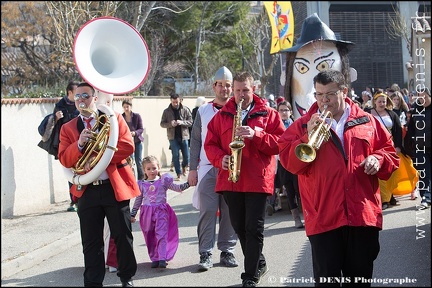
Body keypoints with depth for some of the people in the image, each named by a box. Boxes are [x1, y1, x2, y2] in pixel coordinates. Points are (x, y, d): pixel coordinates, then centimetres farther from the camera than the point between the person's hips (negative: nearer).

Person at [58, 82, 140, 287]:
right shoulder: (68, 128, 11)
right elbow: (65, 160, 1)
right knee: (91, 242, 3)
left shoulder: (113, 118, 4)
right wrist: (79, 144, -18)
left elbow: (127, 146, -9)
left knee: (123, 236, 6)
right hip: (87, 191, 2)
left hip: (115, 187, -2)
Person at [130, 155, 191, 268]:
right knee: (150, 237, 5)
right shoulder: (142, 184, 8)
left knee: (161, 235, -12)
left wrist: (188, 184, -13)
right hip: (147, 212, 2)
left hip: (161, 211, -2)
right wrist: (132, 214, 13)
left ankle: (162, 258, -15)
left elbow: (177, 188, 2)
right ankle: (154, 259, 13)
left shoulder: (163, 181, 3)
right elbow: (138, 201, 14)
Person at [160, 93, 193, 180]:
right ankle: (179, 174, 6)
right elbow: (162, 124, 4)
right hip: (173, 137, 0)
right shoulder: (167, 111, 2)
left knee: (186, 156, 4)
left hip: (184, 136, 0)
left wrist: (182, 122, -17)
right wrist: (170, 124, -15)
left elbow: (190, 121, 1)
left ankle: (184, 167, 35)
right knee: (175, 156, -2)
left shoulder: (185, 110, 1)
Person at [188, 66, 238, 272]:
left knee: (229, 211, 2)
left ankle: (227, 251, 12)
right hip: (207, 168, 0)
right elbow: (195, 141, 11)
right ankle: (205, 253, -1)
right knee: (207, 210, -5)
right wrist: (192, 168, 5)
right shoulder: (203, 111, 11)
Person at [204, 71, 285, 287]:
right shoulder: (222, 115, 11)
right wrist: (220, 158, -10)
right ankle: (259, 264, 31)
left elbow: (280, 142, -5)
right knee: (239, 228, 11)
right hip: (230, 180, 4)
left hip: (258, 180, -4)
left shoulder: (268, 114, 3)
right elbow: (210, 144, 9)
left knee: (254, 228, -5)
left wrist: (256, 134, -18)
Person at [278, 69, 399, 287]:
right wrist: (308, 138, -16)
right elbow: (288, 161, -3)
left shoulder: (367, 122, 11)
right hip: (323, 218, -1)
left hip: (363, 215, 2)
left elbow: (389, 150, 15)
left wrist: (378, 159, -6)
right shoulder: (302, 125, 7)